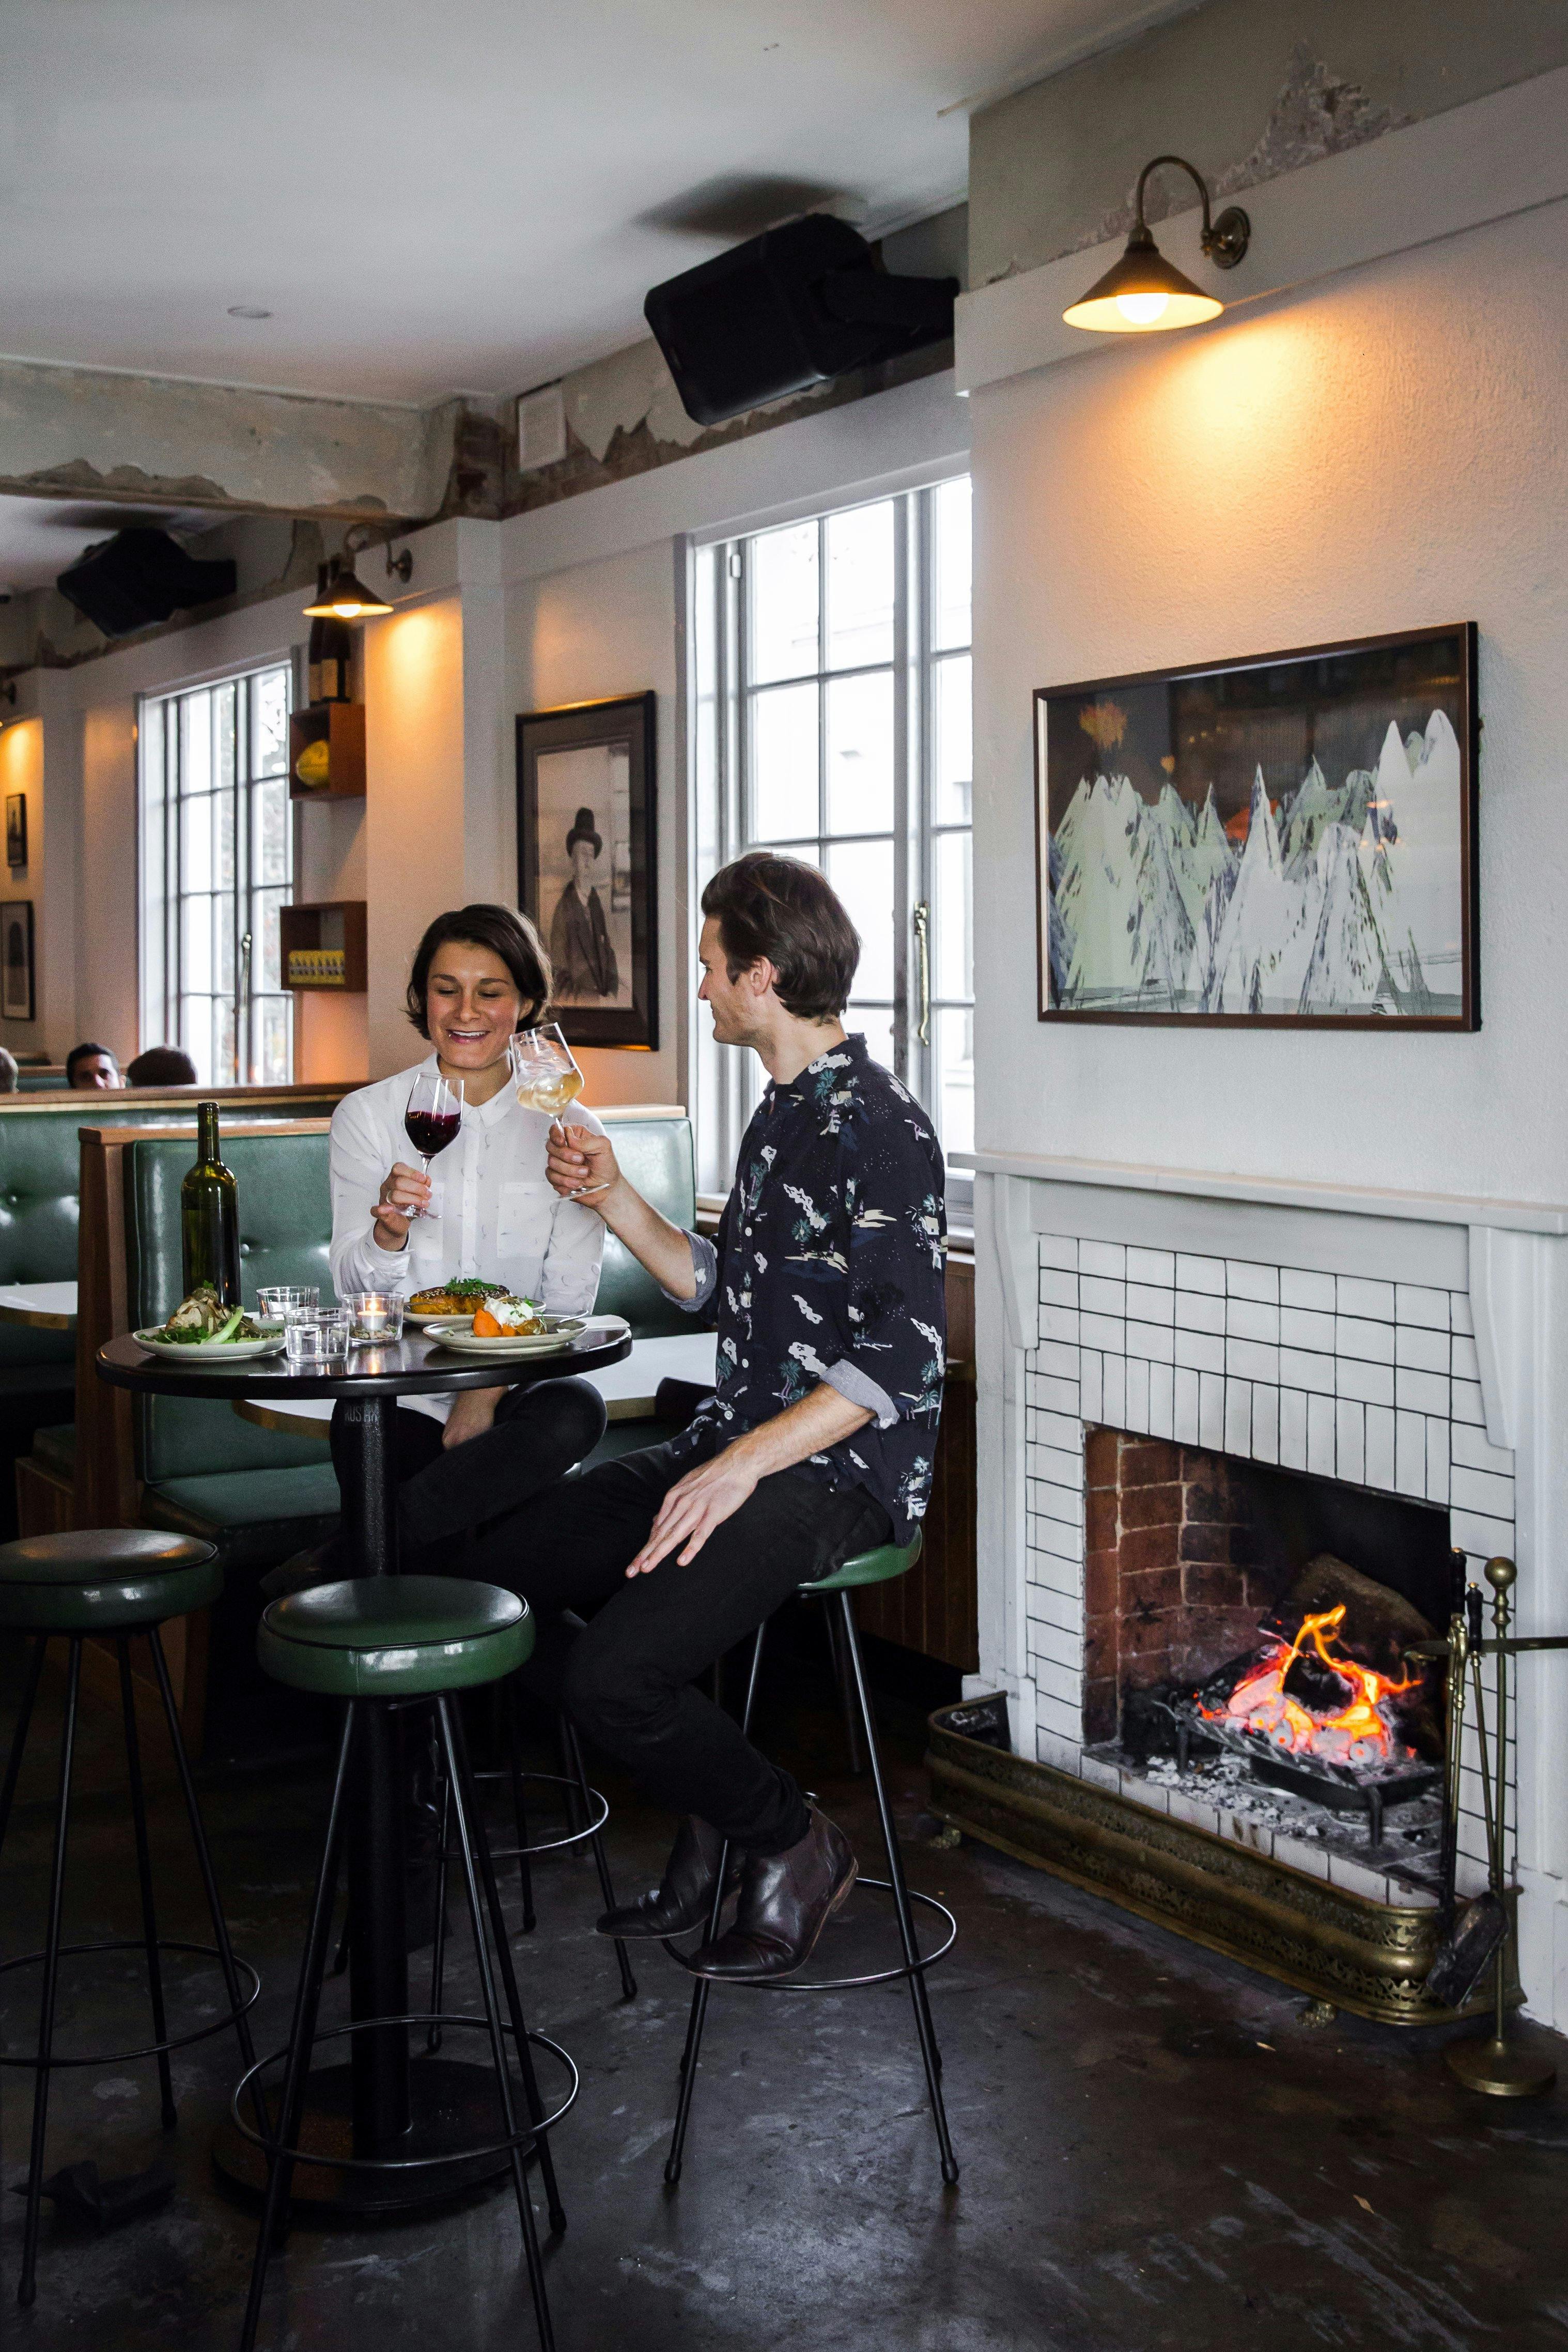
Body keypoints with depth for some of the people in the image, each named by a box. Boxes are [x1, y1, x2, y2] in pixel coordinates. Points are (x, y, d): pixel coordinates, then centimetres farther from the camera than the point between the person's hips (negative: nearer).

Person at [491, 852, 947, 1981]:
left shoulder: (880, 1126, -15)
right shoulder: (782, 1113, 16)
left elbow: (902, 1357, -21)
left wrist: (742, 1466, -25)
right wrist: (612, 1194, 13)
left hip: (840, 1469, -10)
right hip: (740, 1445, 10)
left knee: (614, 1671, -25)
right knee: (494, 1577, 0)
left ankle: (795, 1842, 3)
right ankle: (709, 1806, 11)